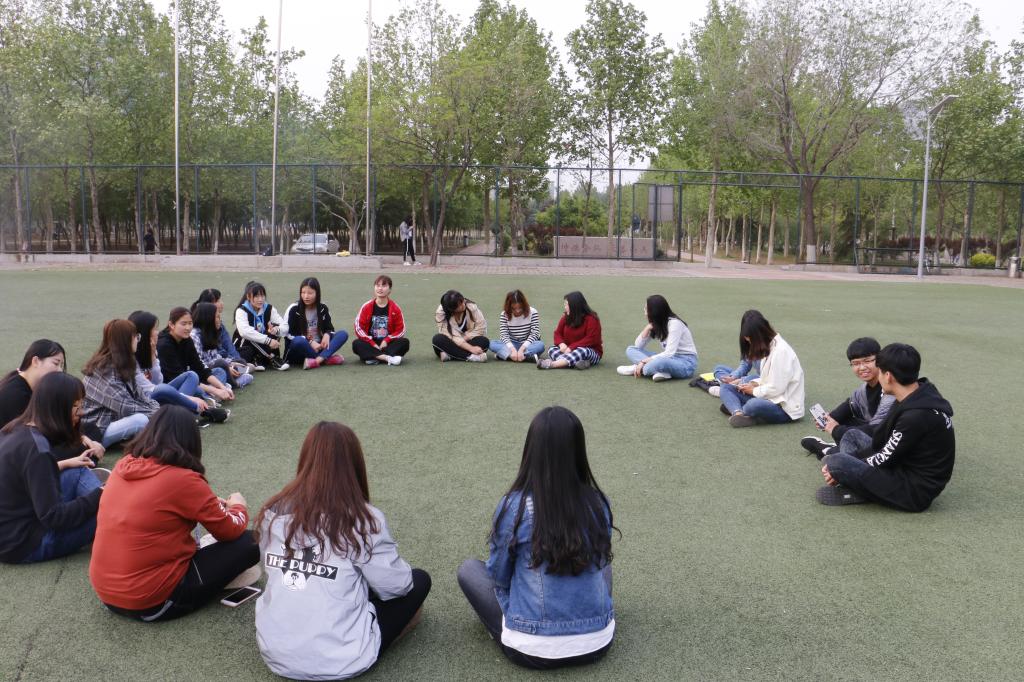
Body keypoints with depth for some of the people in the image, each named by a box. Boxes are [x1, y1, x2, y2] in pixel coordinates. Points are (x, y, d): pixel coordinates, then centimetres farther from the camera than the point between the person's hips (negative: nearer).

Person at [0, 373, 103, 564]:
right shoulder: (36, 449, -25)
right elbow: (53, 517, -23)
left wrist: (64, 464, 16)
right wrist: (100, 494, -18)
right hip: (24, 547, -9)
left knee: (79, 473, 10)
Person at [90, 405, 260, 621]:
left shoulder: (124, 465, 2)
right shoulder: (183, 479, -18)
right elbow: (230, 531, -5)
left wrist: (212, 503, 25)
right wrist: (237, 505, 16)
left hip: (104, 591, 8)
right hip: (151, 602, -7)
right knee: (248, 543, -2)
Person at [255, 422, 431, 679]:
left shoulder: (274, 513, -5)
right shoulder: (363, 520, -17)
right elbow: (395, 587, -5)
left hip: (275, 654, 5)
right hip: (339, 662, -5)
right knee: (419, 581, 13)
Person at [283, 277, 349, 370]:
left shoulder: (322, 308, 5)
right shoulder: (294, 310, -7)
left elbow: (329, 328, 9)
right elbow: (290, 334, -11)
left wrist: (327, 335, -16)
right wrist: (310, 342, -22)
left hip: (318, 346, 4)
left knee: (343, 334, -16)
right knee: (299, 341, -39)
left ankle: (317, 360, -36)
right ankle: (326, 358, -25)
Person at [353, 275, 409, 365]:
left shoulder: (395, 308, -1)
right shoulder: (367, 307, 0)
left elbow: (400, 330, 0)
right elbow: (358, 327, -4)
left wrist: (387, 340, -15)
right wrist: (372, 344, -13)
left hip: (387, 344, 0)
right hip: (371, 344, 0)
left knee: (405, 342, -25)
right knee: (356, 344, -28)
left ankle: (373, 357, -36)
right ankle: (388, 358, -42)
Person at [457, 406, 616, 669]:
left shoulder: (514, 506, -16)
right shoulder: (598, 504, -6)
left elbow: (498, 577, -1)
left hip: (532, 648, -3)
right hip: (598, 642, 3)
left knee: (469, 569, 16)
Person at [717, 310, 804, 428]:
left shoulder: (781, 351, -19)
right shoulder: (767, 347, 9)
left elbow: (776, 388, -21)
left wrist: (754, 391, -7)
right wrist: (755, 383, 0)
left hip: (785, 408, -10)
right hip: (770, 397, 10)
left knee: (753, 405, -40)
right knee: (726, 387, -2)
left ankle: (735, 408, -9)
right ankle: (739, 413, -28)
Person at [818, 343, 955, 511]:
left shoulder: (917, 416, -28)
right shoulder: (917, 395, 1)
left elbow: (885, 460, -19)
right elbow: (881, 441, 7)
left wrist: (837, 469, -5)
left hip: (915, 493, -10)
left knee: (835, 462, -24)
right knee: (853, 434, 18)